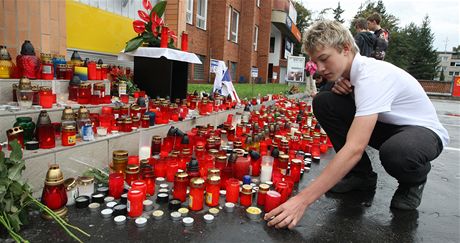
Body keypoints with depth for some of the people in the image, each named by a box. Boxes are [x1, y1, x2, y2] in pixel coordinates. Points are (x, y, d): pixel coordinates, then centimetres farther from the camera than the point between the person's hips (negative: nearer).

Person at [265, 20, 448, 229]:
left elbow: (354, 149, -43)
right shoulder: (351, 70, -7)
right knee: (323, 102, -13)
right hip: (385, 126, 7)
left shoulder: (373, 76, -32)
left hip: (423, 131, -7)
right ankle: (361, 175, 0)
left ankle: (413, 180, -3)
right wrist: (339, 87, -14)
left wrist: (303, 200, -47)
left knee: (395, 152, -44)